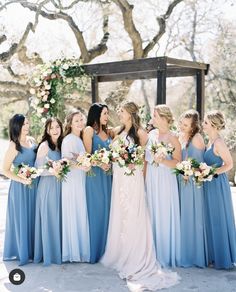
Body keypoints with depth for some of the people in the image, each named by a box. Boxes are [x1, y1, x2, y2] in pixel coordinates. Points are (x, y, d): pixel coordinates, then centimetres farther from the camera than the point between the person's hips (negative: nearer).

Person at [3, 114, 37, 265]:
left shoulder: (32, 140, 4)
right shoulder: (14, 145, -13)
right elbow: (5, 170, -12)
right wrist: (22, 180, -18)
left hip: (34, 185, 6)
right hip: (21, 187, -6)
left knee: (33, 217, 14)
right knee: (22, 218, 4)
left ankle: (32, 249, 27)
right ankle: (22, 252, 17)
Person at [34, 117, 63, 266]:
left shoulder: (61, 144, 9)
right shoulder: (44, 146, -11)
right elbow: (38, 169, -13)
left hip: (60, 185, 7)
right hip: (48, 185, -7)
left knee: (59, 218, 12)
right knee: (49, 219, 1)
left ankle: (59, 250, 23)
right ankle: (49, 253, 12)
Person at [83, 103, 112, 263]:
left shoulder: (107, 131, 15)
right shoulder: (89, 130, -3)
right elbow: (87, 155, -9)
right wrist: (99, 164, -22)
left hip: (108, 174, 6)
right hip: (95, 174, -6)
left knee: (107, 211, 7)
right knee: (96, 212, -2)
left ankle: (105, 249, 17)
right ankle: (94, 251, 7)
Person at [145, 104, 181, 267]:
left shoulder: (173, 138, -8)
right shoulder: (151, 135, 9)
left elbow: (178, 163, -14)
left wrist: (163, 161, -27)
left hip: (165, 181, -5)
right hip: (151, 180, 6)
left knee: (165, 216, 1)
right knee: (153, 215, 10)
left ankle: (167, 254, 14)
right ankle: (154, 252, 21)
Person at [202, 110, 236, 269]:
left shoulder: (218, 142, -18)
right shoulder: (211, 140, 9)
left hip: (217, 184, -9)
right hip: (211, 184, 9)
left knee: (218, 220, 2)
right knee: (212, 220, 15)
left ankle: (223, 258, 16)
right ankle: (215, 256, 26)